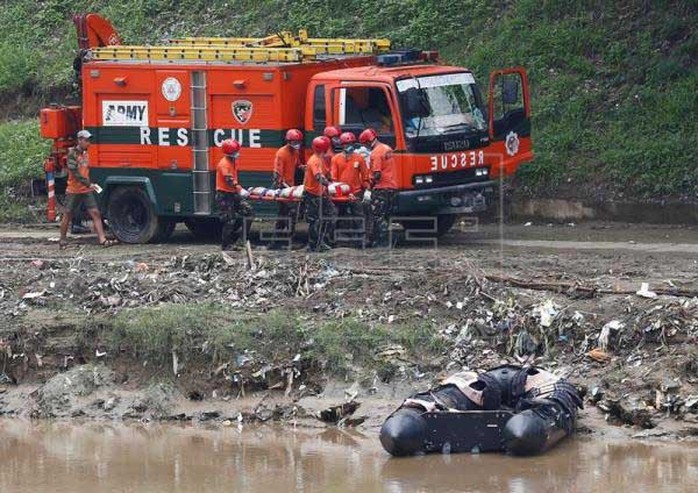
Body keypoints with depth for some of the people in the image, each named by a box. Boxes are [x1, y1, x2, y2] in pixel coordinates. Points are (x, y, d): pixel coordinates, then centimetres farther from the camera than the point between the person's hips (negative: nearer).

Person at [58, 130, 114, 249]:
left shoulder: (85, 154, 10)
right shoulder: (72, 153, -13)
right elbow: (75, 172, -21)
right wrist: (88, 184, -26)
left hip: (86, 190, 6)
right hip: (74, 191, -6)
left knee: (95, 213, -6)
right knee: (67, 216, 7)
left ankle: (102, 239, -11)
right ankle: (62, 240, 20)